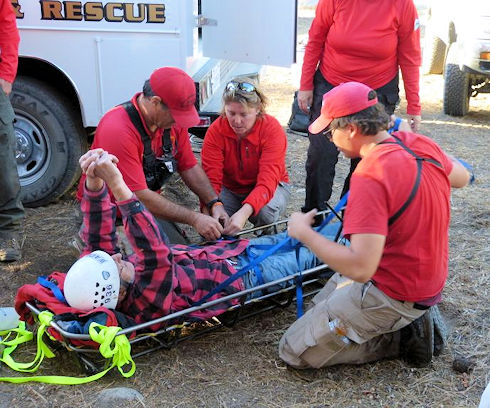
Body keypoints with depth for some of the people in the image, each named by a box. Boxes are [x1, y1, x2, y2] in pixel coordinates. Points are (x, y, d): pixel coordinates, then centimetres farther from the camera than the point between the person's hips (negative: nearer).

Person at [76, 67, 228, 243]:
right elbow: (138, 196, -30)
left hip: (147, 204, 6)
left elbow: (189, 167, 4)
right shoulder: (118, 131, -29)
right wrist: (194, 218, -29)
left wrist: (214, 203, -11)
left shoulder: (173, 119, -5)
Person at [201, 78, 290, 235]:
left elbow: (267, 182, -36)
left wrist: (244, 213, -54)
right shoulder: (215, 131, -19)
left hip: (269, 187, -2)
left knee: (265, 212, -36)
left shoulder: (272, 129, -26)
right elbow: (211, 178, -25)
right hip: (230, 189, 2)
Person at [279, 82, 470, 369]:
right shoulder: (420, 144, -6)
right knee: (320, 305, 27)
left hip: (392, 295, -9)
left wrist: (303, 232, -23)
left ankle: (401, 337, 2)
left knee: (295, 351, 0)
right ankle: (408, 320, 13)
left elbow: (360, 267, -35)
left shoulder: (370, 178, -32)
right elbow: (462, 177, 15)